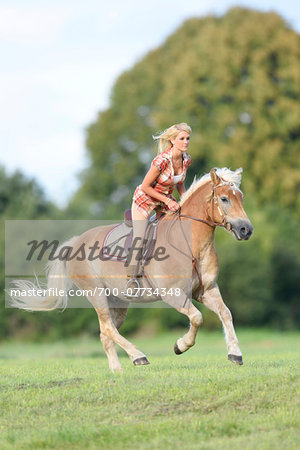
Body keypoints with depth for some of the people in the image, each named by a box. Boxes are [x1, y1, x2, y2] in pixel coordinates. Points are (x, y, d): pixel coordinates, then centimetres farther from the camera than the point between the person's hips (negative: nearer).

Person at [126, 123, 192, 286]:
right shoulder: (162, 160, -33)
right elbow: (145, 187, -24)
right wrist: (167, 201, -25)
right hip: (144, 199, -6)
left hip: (165, 199, 6)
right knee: (140, 240, -6)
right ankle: (132, 277, 14)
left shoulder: (186, 159, -12)